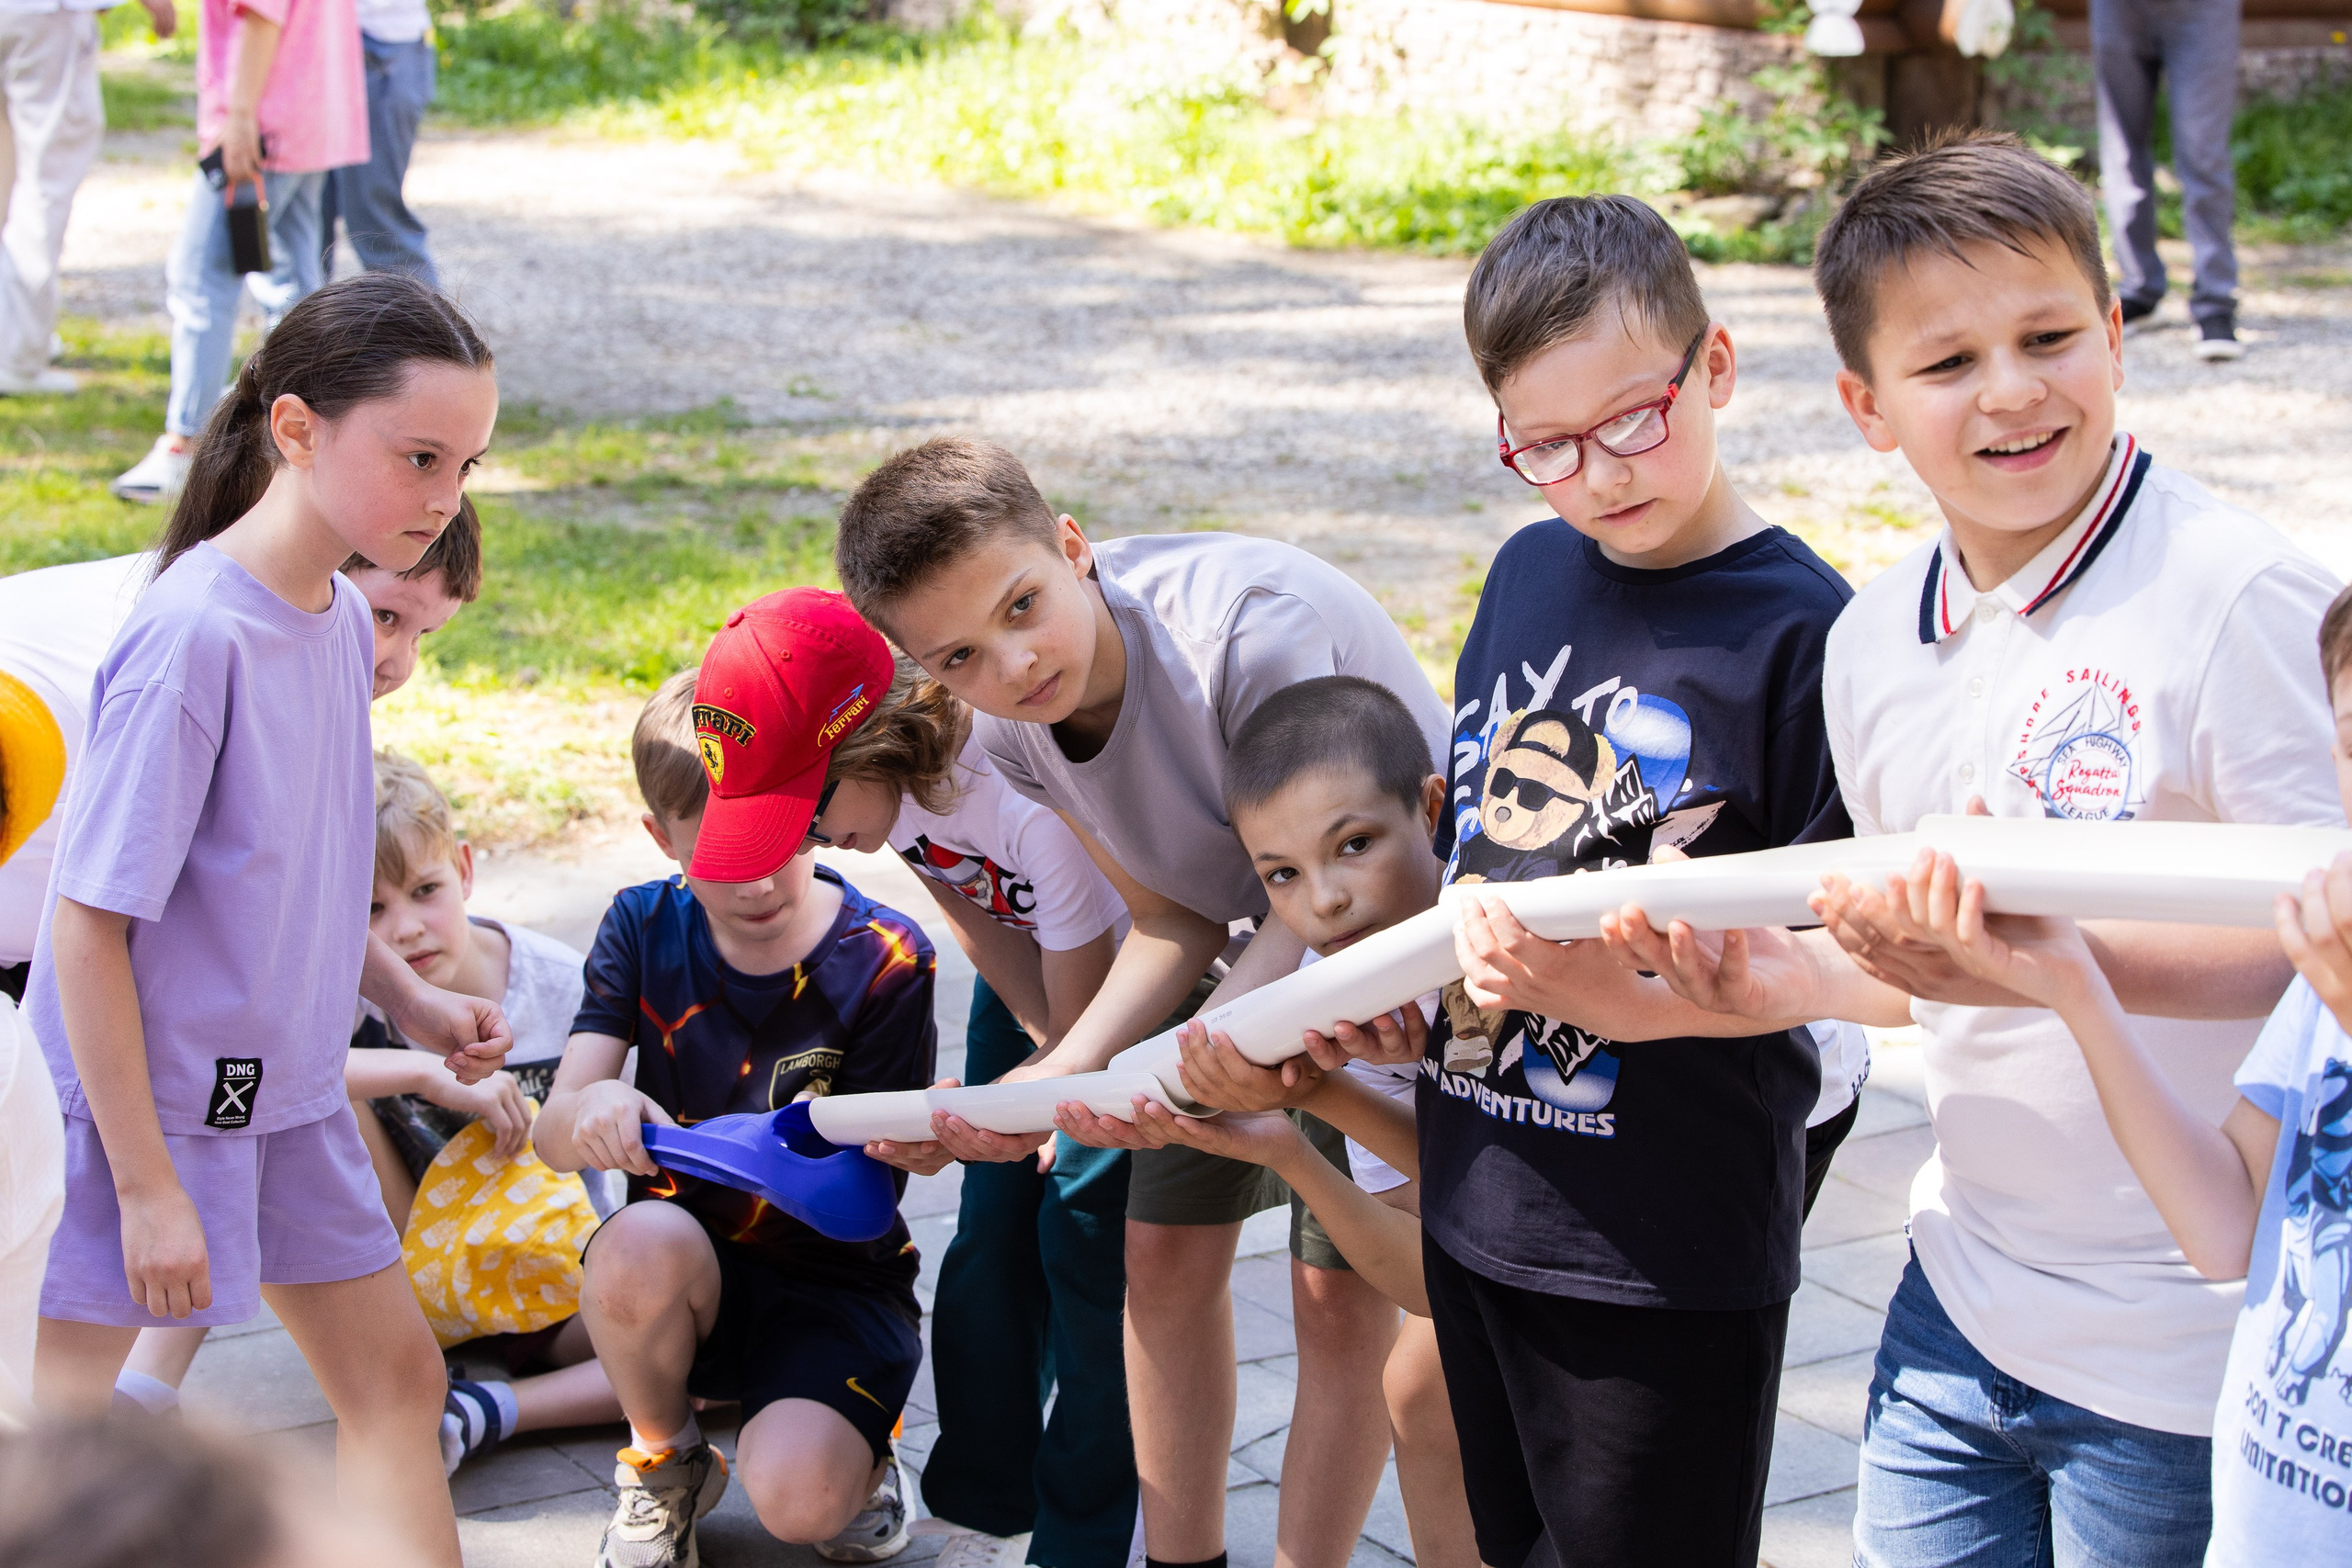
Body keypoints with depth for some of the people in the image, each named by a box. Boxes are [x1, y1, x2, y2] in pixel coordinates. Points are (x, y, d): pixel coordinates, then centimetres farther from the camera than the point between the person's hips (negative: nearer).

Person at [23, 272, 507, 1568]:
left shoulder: (339, 617, 2)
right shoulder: (193, 635, -24)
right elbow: (88, 924, -23)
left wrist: (411, 1001, 9)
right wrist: (145, 1183, -22)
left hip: (281, 1086, 8)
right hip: (136, 1096, -8)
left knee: (394, 1371, 14)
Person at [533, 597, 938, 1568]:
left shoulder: (883, 962, -12)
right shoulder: (645, 930, -3)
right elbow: (552, 1132, -14)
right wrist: (592, 1113, -39)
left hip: (837, 1280, -3)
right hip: (688, 1270, 3)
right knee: (642, 1244, -34)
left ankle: (859, 1447, 10)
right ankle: (664, 1462, -3)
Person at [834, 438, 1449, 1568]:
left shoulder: (1252, 630, -37)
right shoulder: (1008, 726, -14)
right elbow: (1176, 918, -9)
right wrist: (1060, 1073, -24)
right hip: (1257, 946, 6)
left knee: (1341, 1287, -8)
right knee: (1165, 1249, 6)